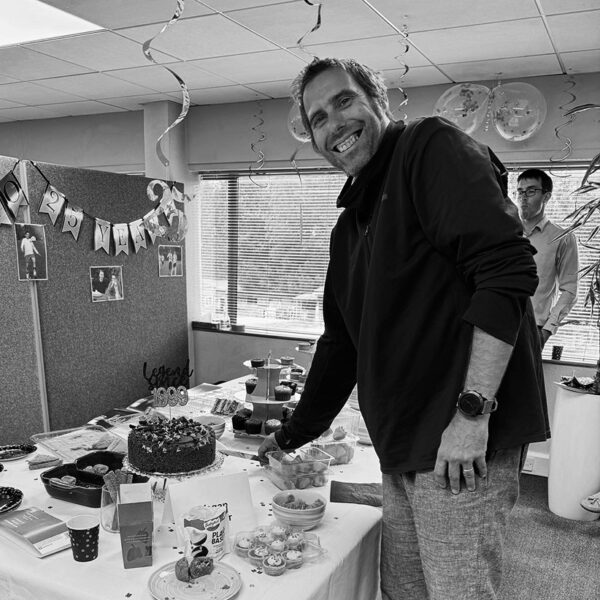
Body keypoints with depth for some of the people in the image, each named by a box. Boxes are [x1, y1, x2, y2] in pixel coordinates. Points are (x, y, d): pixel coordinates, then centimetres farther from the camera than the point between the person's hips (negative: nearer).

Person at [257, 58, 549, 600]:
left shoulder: (432, 147, -5)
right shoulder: (350, 224, 18)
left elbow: (507, 268, -18)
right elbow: (342, 342, 22)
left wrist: (472, 411, -22)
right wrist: (294, 436, 24)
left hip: (463, 442, -8)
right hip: (402, 451, 8)